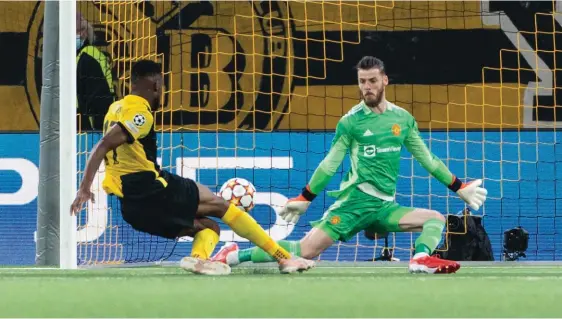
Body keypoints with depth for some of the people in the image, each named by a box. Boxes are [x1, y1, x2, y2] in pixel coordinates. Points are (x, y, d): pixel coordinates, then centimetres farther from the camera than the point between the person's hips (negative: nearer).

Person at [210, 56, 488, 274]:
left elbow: (427, 159, 17)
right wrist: (304, 199, 4)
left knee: (437, 219, -13)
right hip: (355, 201, -4)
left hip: (385, 206, 4)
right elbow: (330, 164, 5)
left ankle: (421, 259, -37)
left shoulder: (403, 119, 8)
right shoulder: (351, 121, -2)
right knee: (305, 251, -15)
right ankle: (234, 256, -8)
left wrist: (459, 188, 17)